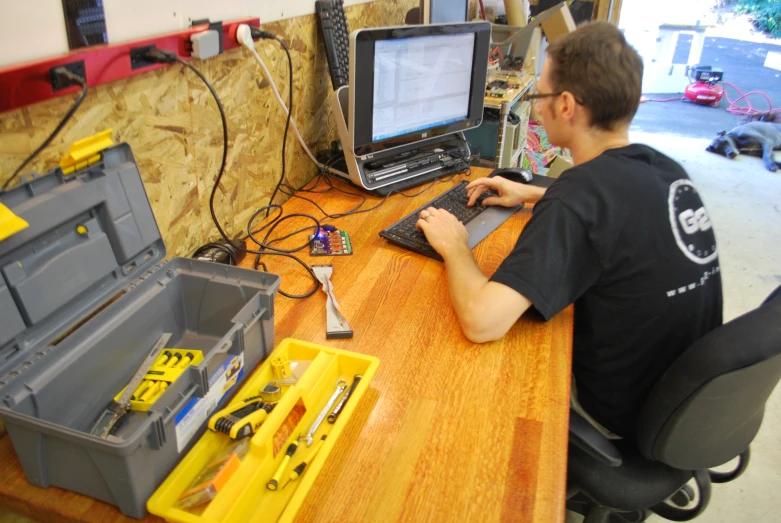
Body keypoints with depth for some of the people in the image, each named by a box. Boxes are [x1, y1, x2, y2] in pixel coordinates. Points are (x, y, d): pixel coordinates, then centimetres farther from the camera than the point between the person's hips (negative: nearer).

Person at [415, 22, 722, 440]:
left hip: (626, 413, -7)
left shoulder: (581, 192, -31)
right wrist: (531, 194, 15)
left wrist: (454, 247, -18)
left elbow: (481, 322, -37)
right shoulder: (663, 168, -6)